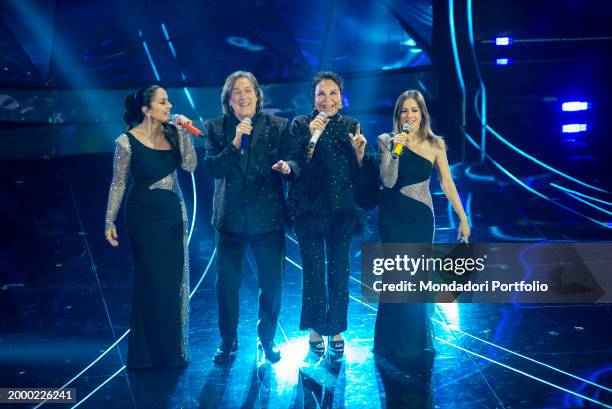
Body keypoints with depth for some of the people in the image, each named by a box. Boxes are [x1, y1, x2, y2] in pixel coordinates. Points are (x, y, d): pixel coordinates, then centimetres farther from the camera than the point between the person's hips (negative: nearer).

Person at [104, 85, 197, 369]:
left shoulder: (172, 133, 0)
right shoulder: (127, 141, -12)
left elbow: (189, 166, -8)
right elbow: (119, 183, -6)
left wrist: (185, 133, -16)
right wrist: (110, 221, -6)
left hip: (174, 213, 5)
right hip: (144, 217, -4)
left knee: (174, 281, 10)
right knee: (150, 282, 2)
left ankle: (172, 347, 26)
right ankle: (148, 352, 20)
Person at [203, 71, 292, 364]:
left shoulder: (276, 126, -1)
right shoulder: (215, 128, 0)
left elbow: (288, 164, -2)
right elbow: (213, 168, -10)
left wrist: (286, 167, -25)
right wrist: (235, 143, -22)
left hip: (268, 216, 0)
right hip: (230, 217, 0)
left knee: (272, 282, 7)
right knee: (226, 282, 7)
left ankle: (267, 339, 28)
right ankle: (228, 340, 25)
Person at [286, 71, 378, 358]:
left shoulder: (351, 126, 5)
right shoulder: (301, 125, -3)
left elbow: (363, 175, 5)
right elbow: (296, 168, -12)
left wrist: (359, 152, -14)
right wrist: (311, 136, -22)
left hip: (342, 209, 2)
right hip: (310, 209, -2)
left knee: (340, 271, 7)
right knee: (313, 271, 2)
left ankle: (336, 329, 22)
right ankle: (315, 329, 20)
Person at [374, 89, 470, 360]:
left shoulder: (435, 145, -1)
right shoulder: (387, 141, -4)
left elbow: (447, 183, -1)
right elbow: (388, 181, -13)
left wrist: (463, 219, -4)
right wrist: (395, 149, -24)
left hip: (421, 216, 1)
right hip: (393, 216, -1)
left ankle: (416, 338, 28)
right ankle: (396, 341, 19)